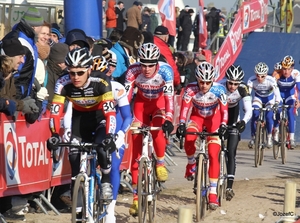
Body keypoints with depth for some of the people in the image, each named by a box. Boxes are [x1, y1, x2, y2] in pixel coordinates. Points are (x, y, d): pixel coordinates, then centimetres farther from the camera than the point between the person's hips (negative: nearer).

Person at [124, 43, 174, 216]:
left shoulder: (165, 70, -31)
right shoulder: (133, 71, -28)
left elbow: (169, 96, -37)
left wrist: (169, 120, -49)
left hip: (159, 102, -1)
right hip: (142, 102, 1)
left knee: (157, 129, -33)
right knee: (137, 147, -5)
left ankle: (161, 163, -3)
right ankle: (136, 196, 1)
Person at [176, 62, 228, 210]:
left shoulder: (219, 90, -27)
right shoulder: (191, 89, -26)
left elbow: (224, 110, -31)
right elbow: (184, 107, -33)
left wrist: (223, 125, -47)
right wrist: (181, 124, -48)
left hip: (214, 118, -1)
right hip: (197, 117, 1)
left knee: (213, 154, -13)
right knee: (189, 139, -31)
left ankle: (213, 193, -9)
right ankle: (191, 163, 2)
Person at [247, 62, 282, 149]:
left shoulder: (271, 80, -32)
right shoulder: (251, 80, -29)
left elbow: (277, 92, -39)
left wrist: (276, 103, -56)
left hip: (269, 98, -1)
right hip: (258, 98, 1)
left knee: (269, 116, -20)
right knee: (254, 115, -22)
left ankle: (269, 137, 3)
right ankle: (253, 137, -5)